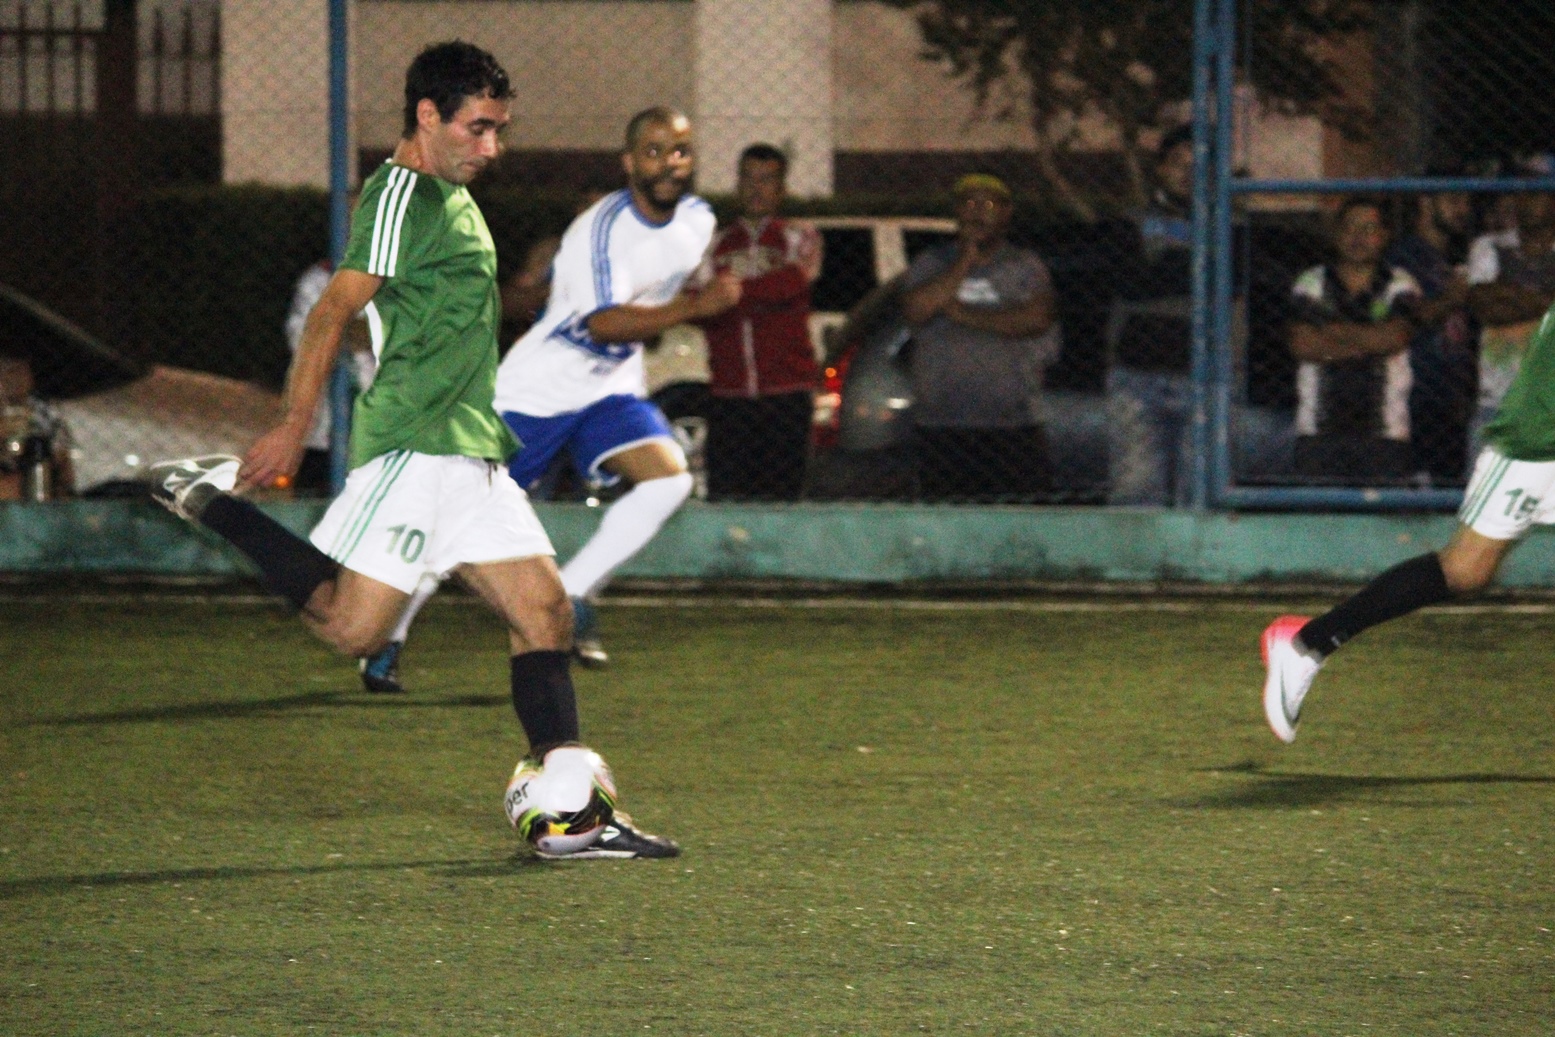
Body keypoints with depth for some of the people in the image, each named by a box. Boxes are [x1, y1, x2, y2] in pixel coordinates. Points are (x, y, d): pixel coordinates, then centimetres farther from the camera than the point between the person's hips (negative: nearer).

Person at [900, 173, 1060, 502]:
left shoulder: (1025, 267, 9)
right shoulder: (931, 263, 13)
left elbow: (1037, 319, -8)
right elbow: (915, 310, -5)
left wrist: (968, 316, -8)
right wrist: (963, 264, -5)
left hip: (1014, 426, -1)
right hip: (941, 426, 1)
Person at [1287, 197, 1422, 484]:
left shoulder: (1400, 286, 9)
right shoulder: (1311, 284, 11)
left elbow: (1395, 338, -8)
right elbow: (1302, 345, -3)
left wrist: (1335, 331, -2)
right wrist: (1366, 345, -6)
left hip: (1384, 429, -1)